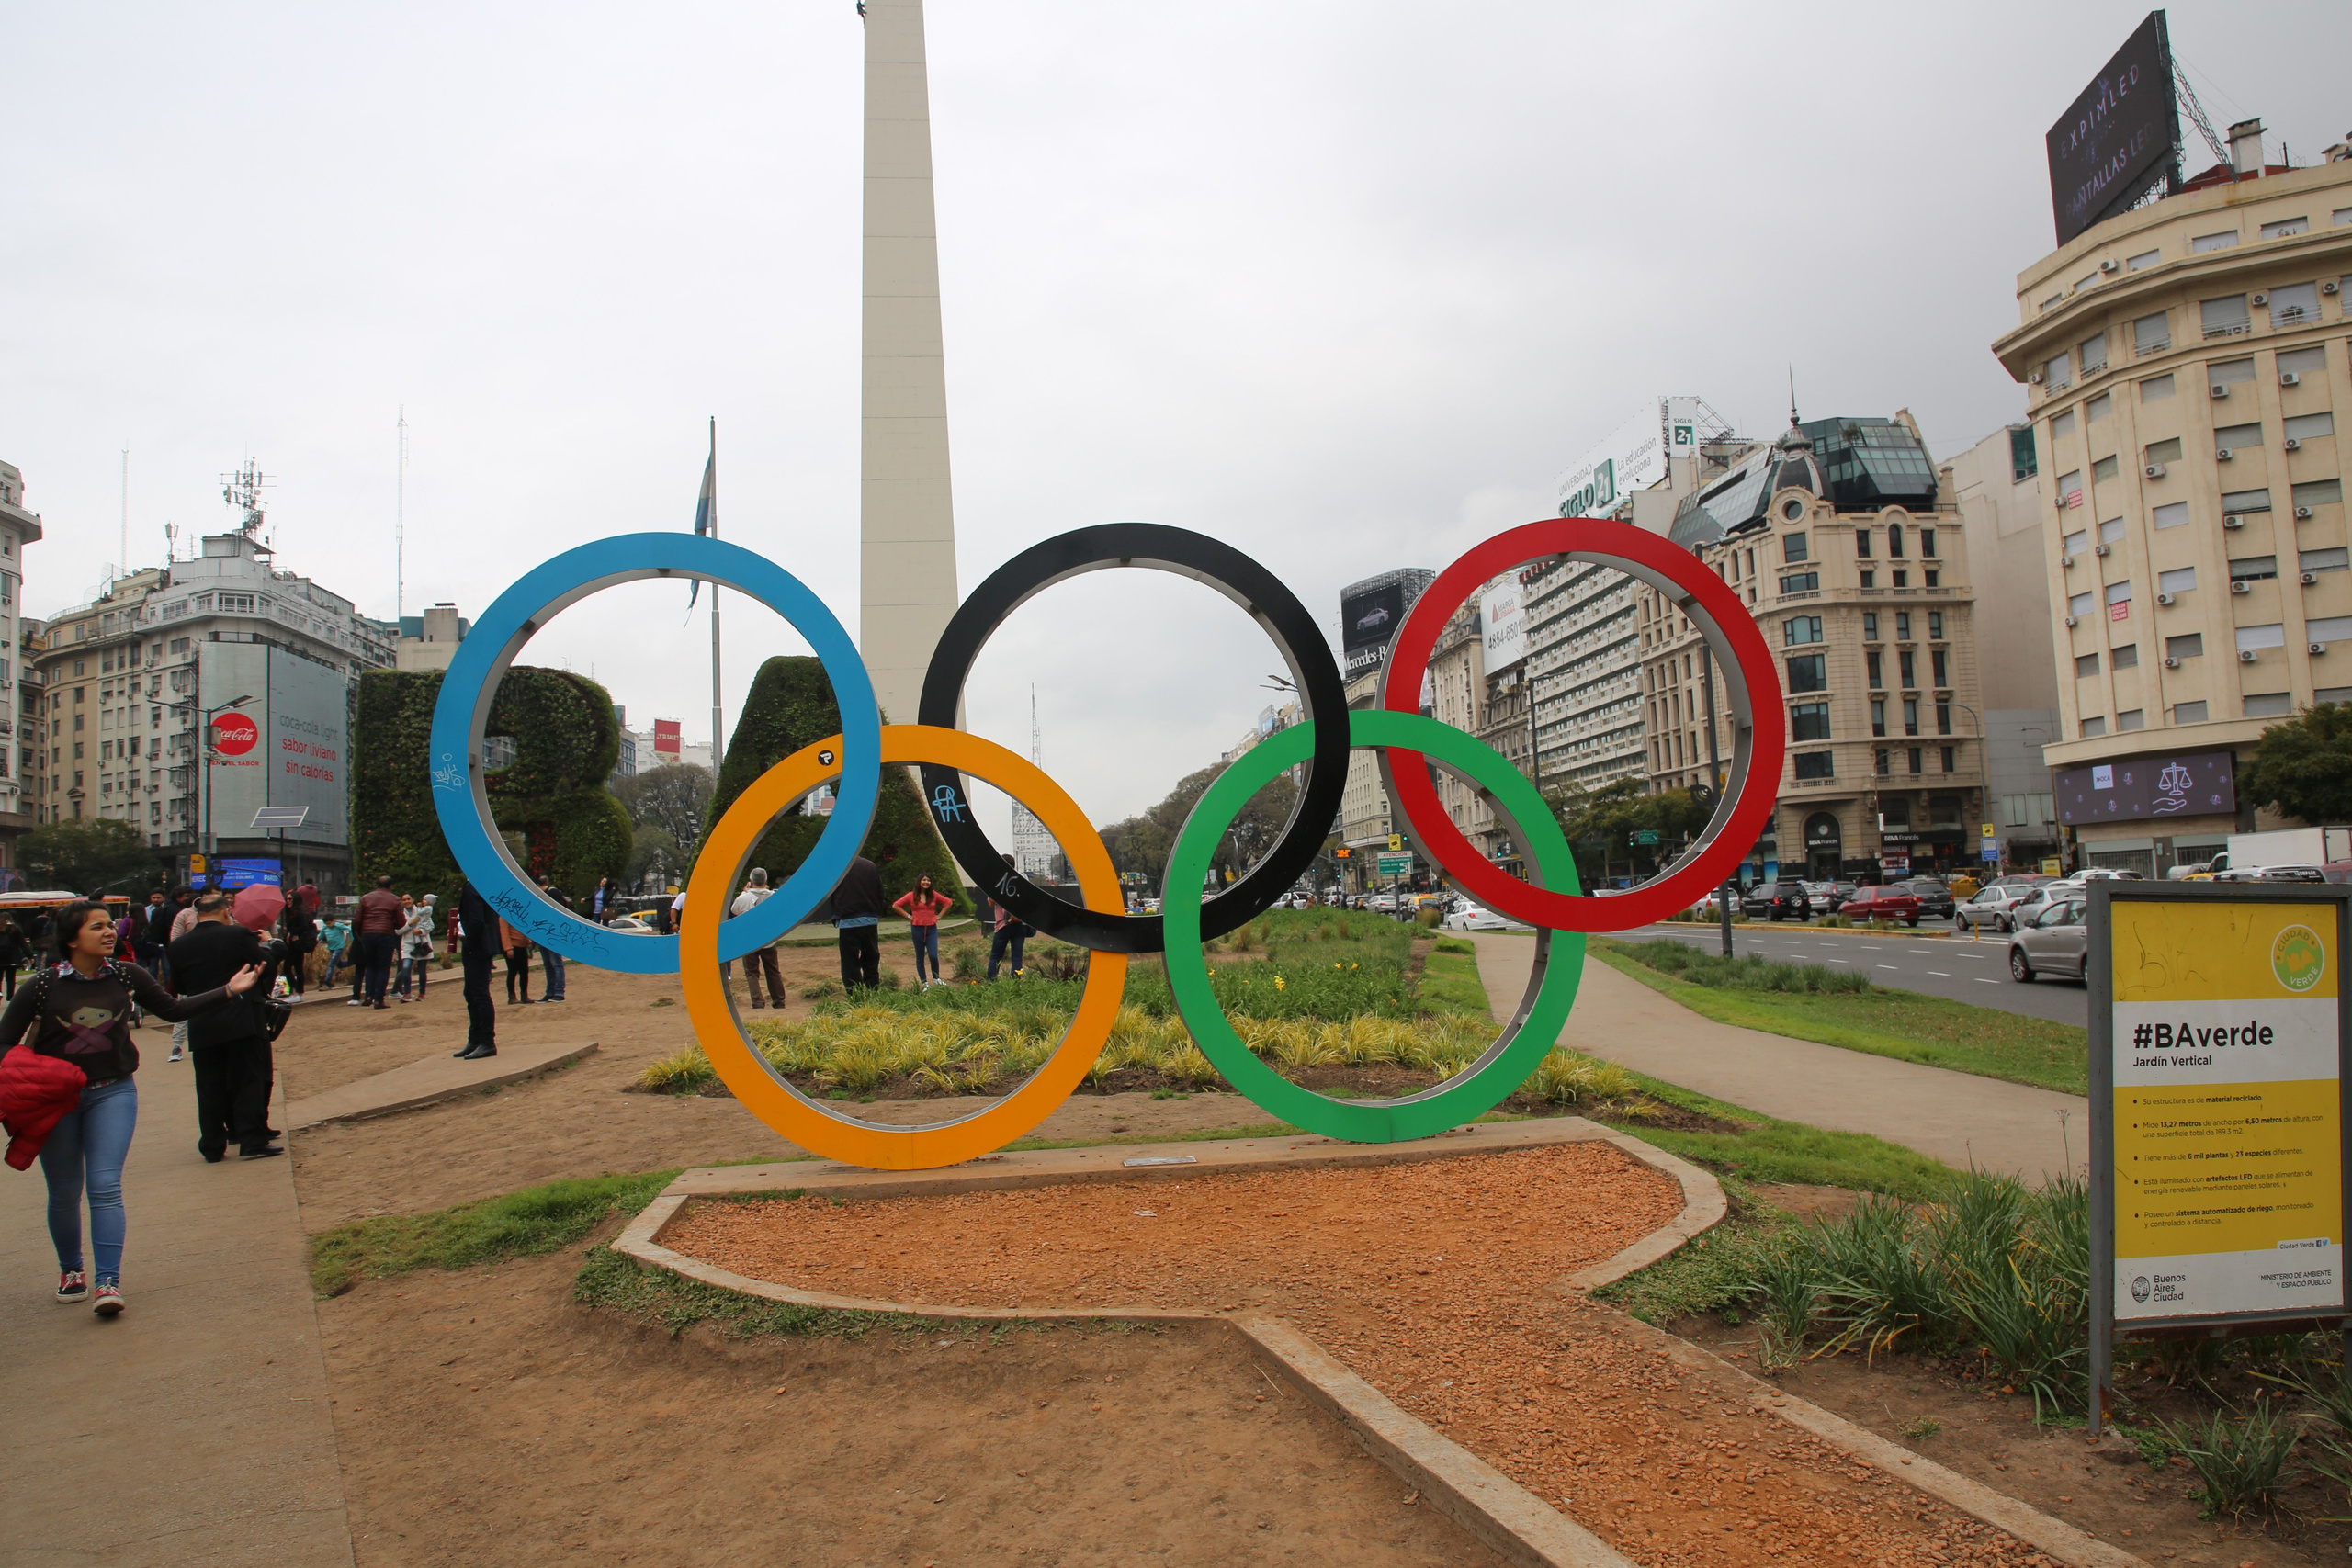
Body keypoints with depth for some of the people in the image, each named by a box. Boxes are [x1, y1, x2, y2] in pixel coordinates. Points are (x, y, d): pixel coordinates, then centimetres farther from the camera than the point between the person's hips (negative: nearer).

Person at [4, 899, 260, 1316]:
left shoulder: (126, 977, -3)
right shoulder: (43, 986, -9)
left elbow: (174, 1010, 7)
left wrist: (229, 991, -2)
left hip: (112, 1093, 0)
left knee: (105, 1187, -9)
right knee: (65, 1192, 11)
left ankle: (108, 1281, -10)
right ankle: (70, 1270, 33)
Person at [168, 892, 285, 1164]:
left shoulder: (179, 947, 2)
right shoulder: (238, 935, -10)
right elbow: (265, 963, -3)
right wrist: (266, 944, 15)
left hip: (202, 1027, 3)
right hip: (242, 1021, -3)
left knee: (210, 1088, 10)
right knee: (250, 1081, 3)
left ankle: (213, 1147, 13)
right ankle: (252, 1141, 1)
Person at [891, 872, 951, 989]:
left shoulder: (934, 895, 4)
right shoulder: (912, 896, -2)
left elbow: (948, 902, 13)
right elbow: (895, 905, 0)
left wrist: (939, 915, 6)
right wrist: (908, 916, -3)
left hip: (932, 928, 1)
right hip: (917, 929, 0)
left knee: (933, 956, -11)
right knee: (920, 957, 5)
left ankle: (936, 979, 10)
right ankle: (924, 983, 11)